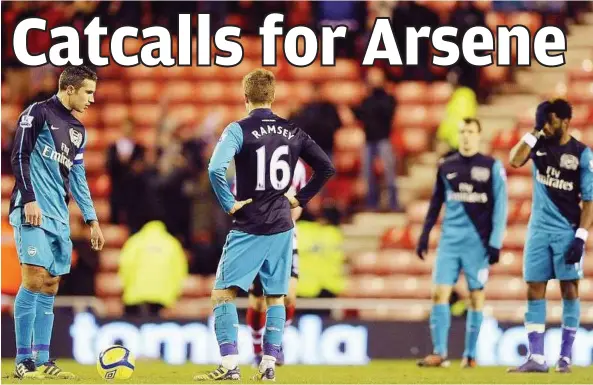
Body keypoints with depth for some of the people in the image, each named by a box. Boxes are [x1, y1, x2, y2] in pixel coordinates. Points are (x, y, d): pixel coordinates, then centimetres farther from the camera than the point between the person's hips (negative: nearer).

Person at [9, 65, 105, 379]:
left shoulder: (78, 130, 19)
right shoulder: (38, 113, -3)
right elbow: (19, 157, -8)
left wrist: (91, 219, 19)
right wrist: (29, 199, -17)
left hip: (59, 217, 8)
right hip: (33, 210, -8)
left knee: (50, 287, 4)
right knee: (35, 279, -14)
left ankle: (43, 361, 5)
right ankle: (23, 361, -12)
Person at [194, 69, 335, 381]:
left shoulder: (239, 130, -10)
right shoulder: (293, 132, 5)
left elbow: (216, 168, -25)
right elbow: (326, 168, 7)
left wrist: (228, 203, -13)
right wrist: (300, 198, 11)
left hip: (248, 228, -5)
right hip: (282, 227, 5)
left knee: (222, 293, -1)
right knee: (275, 296, 14)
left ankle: (230, 365, -11)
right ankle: (269, 365, 10)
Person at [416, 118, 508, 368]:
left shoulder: (492, 167, -1)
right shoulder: (446, 166, 8)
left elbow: (500, 206, -2)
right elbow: (436, 203, 16)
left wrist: (495, 242, -7)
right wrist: (425, 234, 12)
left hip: (478, 241, -3)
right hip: (450, 240, 3)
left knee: (476, 295, 2)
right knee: (440, 293, -7)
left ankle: (470, 354, 9)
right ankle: (439, 352, -5)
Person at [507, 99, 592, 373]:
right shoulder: (539, 144, 3)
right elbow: (515, 160, -16)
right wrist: (534, 131, -17)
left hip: (567, 231, -3)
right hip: (539, 229, 3)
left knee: (570, 291, -1)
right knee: (534, 292, 0)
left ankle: (565, 357, 5)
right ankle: (536, 358, 2)